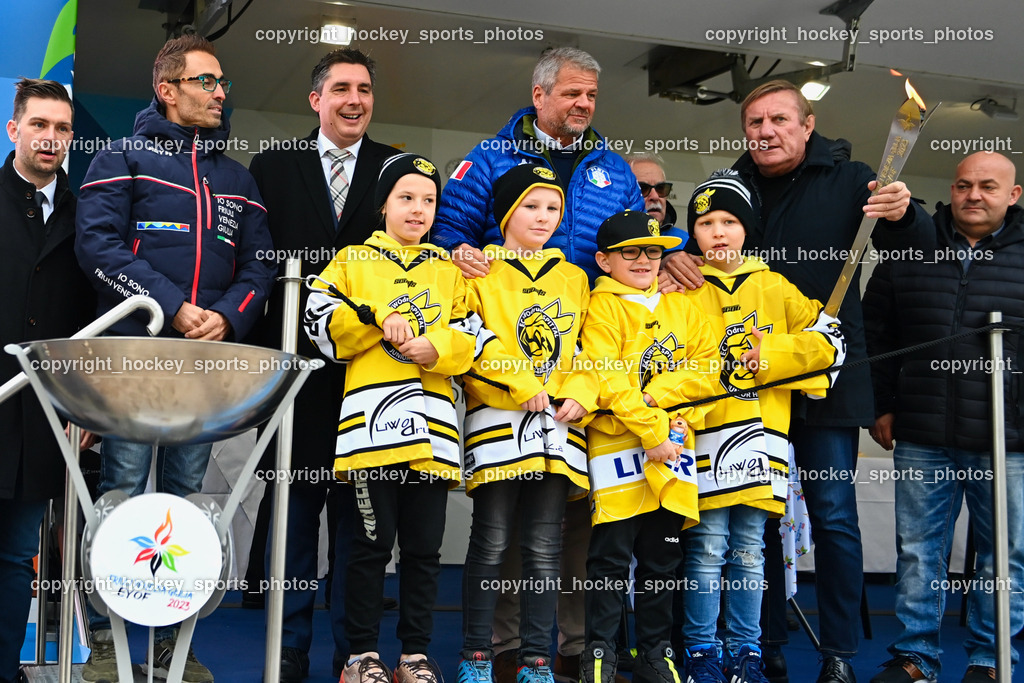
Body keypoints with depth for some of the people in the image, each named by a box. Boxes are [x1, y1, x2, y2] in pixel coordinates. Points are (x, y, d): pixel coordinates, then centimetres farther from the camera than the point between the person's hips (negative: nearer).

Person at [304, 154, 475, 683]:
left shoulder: (449, 270, 19)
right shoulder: (353, 261, 13)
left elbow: (471, 339, 11)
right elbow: (321, 321, 1)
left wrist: (436, 348, -8)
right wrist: (377, 318, -10)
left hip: (432, 422, 3)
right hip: (371, 419, -2)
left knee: (424, 546, 5)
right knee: (372, 542, -1)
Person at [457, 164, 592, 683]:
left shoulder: (574, 278, 18)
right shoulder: (481, 273, 5)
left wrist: (582, 397, -2)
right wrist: (520, 387, -14)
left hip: (558, 426, 3)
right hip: (496, 421, -3)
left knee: (545, 548, 4)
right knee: (490, 543, -2)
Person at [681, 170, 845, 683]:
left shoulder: (775, 287, 12)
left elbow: (828, 340, 8)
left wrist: (771, 355, -6)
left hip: (761, 438, 2)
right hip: (705, 435, -2)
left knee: (750, 552, 8)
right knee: (707, 550, -2)